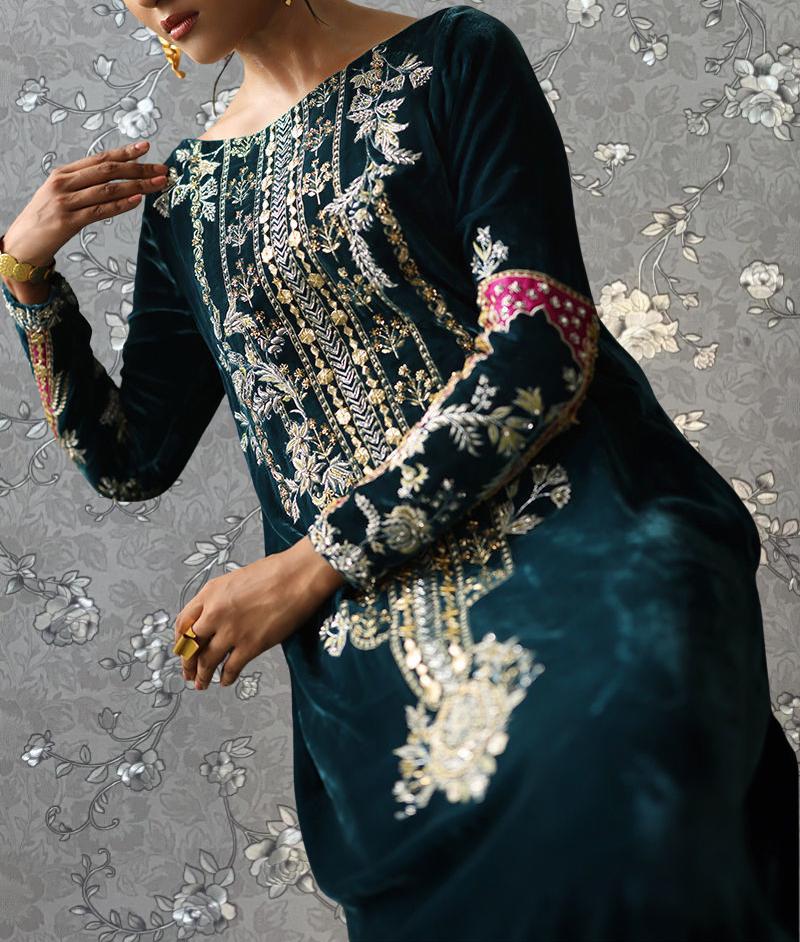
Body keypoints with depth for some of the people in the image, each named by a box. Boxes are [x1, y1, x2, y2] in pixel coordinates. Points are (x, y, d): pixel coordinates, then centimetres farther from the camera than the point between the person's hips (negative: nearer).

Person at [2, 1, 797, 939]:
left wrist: (314, 565, -10)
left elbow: (543, 343, -9)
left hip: (581, 535, -4)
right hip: (374, 638, 4)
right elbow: (130, 462, 20)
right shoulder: (183, 191, 18)